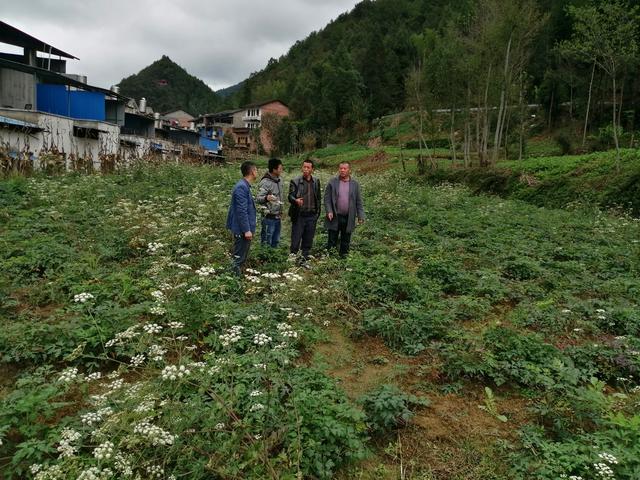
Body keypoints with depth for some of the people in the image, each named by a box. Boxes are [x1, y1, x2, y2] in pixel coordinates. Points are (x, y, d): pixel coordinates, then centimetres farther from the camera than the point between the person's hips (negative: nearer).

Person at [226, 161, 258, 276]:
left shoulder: (245, 186, 12)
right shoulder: (241, 187, -20)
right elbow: (242, 211, -23)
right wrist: (247, 230, -23)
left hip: (244, 229, 10)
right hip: (242, 230, -10)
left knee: (242, 257, 18)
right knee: (239, 258, -1)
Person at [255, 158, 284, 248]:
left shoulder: (279, 180, 7)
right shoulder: (265, 182, -18)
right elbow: (258, 199, -23)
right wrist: (266, 198, -45)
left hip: (278, 217, 8)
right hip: (269, 217, -8)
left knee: (275, 242, 17)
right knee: (266, 243, 0)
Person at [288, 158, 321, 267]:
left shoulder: (316, 181, 9)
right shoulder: (295, 181, -3)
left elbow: (318, 198, 14)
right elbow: (290, 196, -8)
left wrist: (317, 212, 10)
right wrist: (296, 200, -30)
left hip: (311, 216, 4)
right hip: (299, 216, -3)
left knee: (308, 241, 9)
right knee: (296, 240, -1)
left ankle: (304, 260, 20)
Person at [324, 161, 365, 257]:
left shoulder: (355, 184, 6)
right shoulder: (332, 182, 2)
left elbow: (359, 202, 6)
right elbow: (327, 198, 0)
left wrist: (360, 216, 0)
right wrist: (329, 211, -12)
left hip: (348, 219, 1)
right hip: (334, 217, -1)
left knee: (345, 242, 10)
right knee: (332, 241, 3)